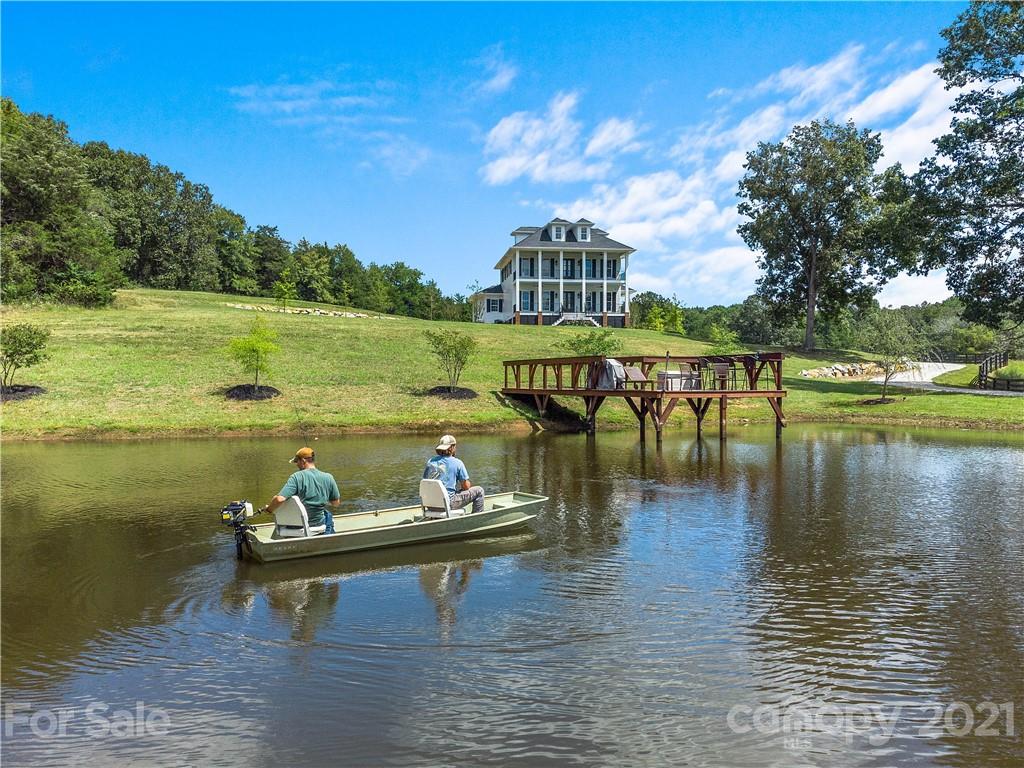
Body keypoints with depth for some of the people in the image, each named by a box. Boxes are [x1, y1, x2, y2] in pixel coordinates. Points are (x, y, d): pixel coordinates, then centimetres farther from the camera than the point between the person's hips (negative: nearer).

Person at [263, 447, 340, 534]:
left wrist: (268, 509, -7)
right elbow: (336, 503, 1)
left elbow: (279, 499, -25)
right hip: (318, 523, 1)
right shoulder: (328, 477, -8)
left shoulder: (297, 477, -16)